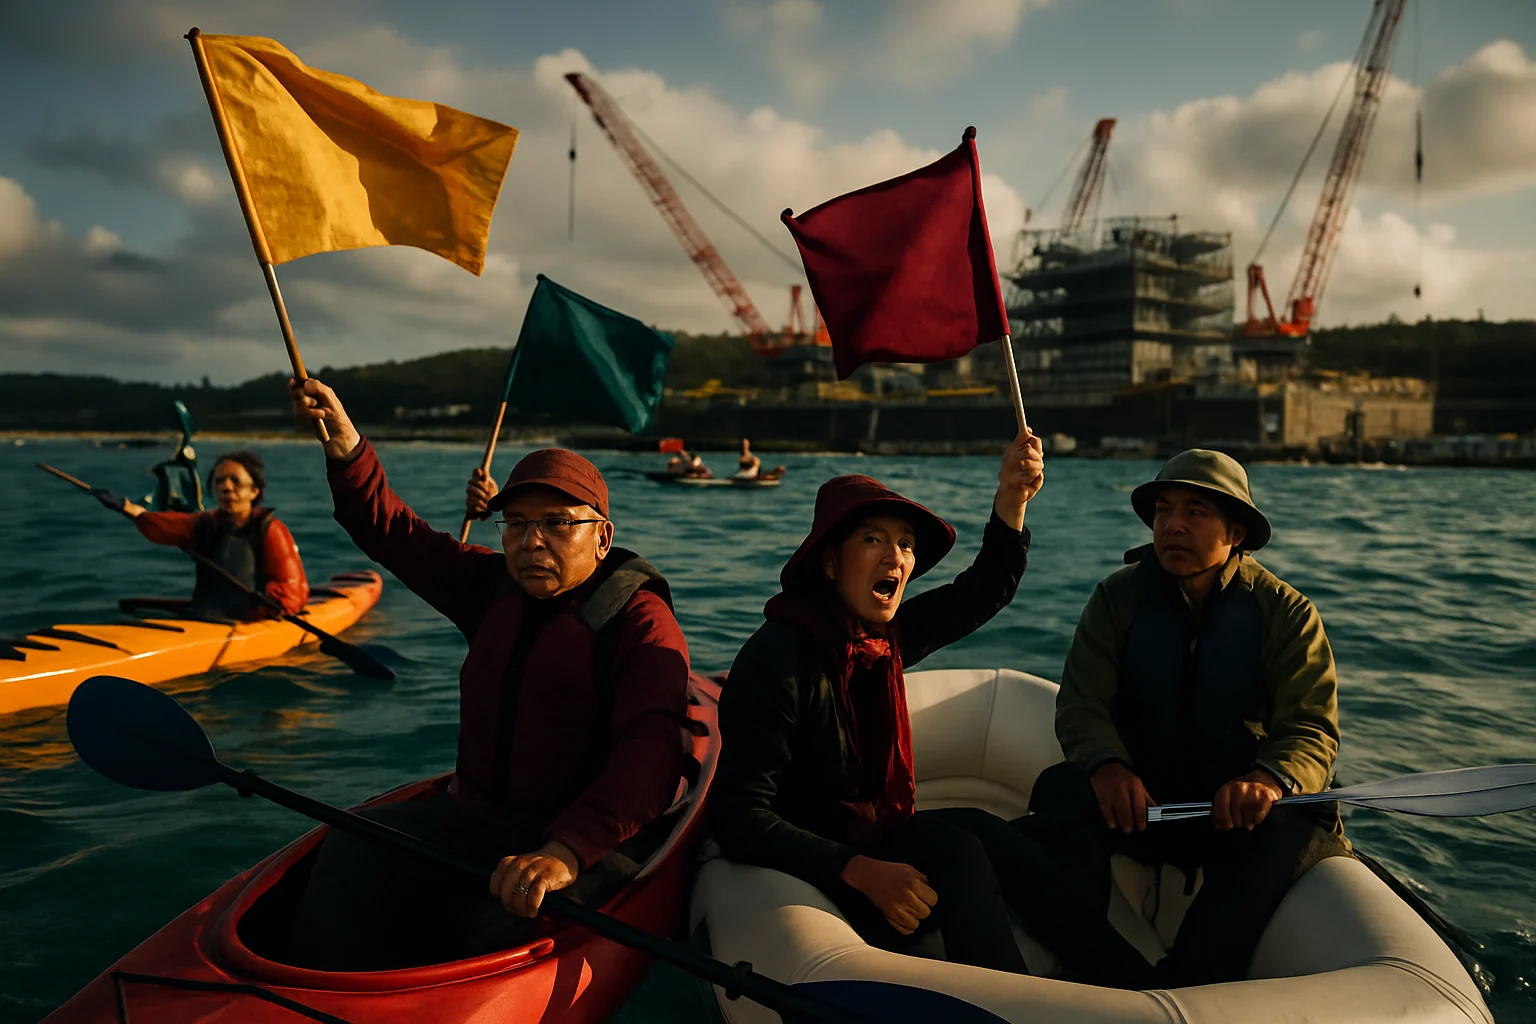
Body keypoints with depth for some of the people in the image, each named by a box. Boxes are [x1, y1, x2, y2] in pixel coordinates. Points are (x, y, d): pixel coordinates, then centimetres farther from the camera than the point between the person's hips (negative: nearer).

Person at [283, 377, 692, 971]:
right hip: (476, 819, 6)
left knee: (500, 925, -33)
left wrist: (567, 850, -41)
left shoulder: (641, 621, -13)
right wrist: (346, 450, -4)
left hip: (593, 843, -6)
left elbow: (649, 753, -27)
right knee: (353, 854, -17)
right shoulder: (494, 588, 10)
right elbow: (395, 535, 13)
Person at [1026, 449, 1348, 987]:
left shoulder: (1287, 613, -2)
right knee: (1060, 790, -28)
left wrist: (1268, 780, -35)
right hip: (1138, 801, 1)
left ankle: (1186, 989, -32)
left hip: (1234, 810, -1)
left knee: (1292, 830, -33)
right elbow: (1081, 704, -7)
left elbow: (1311, 728, -11)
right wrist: (1107, 764, -31)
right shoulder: (1118, 597, 0)